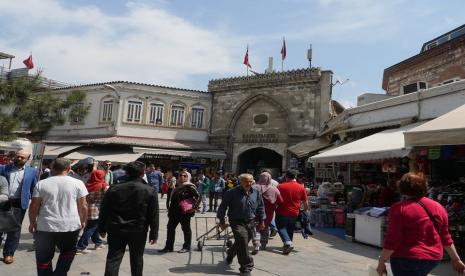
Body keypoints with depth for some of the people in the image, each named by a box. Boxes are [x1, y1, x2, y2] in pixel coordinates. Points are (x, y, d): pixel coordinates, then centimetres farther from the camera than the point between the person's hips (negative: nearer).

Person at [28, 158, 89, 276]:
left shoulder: (41, 184, 0)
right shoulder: (77, 183, -4)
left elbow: (34, 206, 1)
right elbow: (83, 206, -1)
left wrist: (32, 222, 15)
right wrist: (83, 221, 13)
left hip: (45, 226, 1)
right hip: (71, 226, -1)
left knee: (44, 257, 16)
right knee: (68, 252, 21)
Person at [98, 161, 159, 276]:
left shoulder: (113, 189, -2)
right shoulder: (150, 191, -7)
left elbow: (104, 212, 3)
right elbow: (153, 216, -6)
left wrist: (102, 229, 13)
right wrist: (154, 234, 1)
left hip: (116, 230, 1)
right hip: (138, 232, 0)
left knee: (113, 259, 7)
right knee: (136, 260, 14)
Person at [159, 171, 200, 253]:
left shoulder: (189, 187, -10)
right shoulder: (178, 187, 16)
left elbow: (198, 197, -16)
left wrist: (194, 207, -21)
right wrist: (170, 210, 19)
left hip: (184, 212, -9)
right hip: (175, 212, 9)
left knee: (186, 229, 4)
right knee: (170, 227, 11)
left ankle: (187, 247, 17)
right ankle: (169, 247, 21)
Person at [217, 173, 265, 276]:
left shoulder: (256, 193, 3)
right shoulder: (232, 193, -12)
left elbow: (260, 208, 13)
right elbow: (223, 206, -5)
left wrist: (261, 221, 12)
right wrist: (222, 221, -3)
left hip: (250, 222, 5)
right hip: (237, 222, -5)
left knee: (240, 243, 17)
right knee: (242, 242, -14)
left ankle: (230, 256, 47)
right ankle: (246, 267, 2)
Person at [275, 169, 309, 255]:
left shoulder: (280, 186, -9)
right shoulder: (301, 188, -2)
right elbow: (305, 202, 4)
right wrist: (306, 210, 21)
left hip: (282, 213, -3)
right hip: (294, 214, 3)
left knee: (281, 228, 8)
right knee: (290, 230, 18)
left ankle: (287, 242, -12)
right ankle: (288, 244, 23)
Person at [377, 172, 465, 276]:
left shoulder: (399, 208, -16)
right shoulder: (438, 207, 3)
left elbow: (392, 240, -17)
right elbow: (445, 237, 8)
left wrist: (381, 262, -10)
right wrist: (455, 259, 20)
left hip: (406, 259, -6)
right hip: (433, 258, 7)